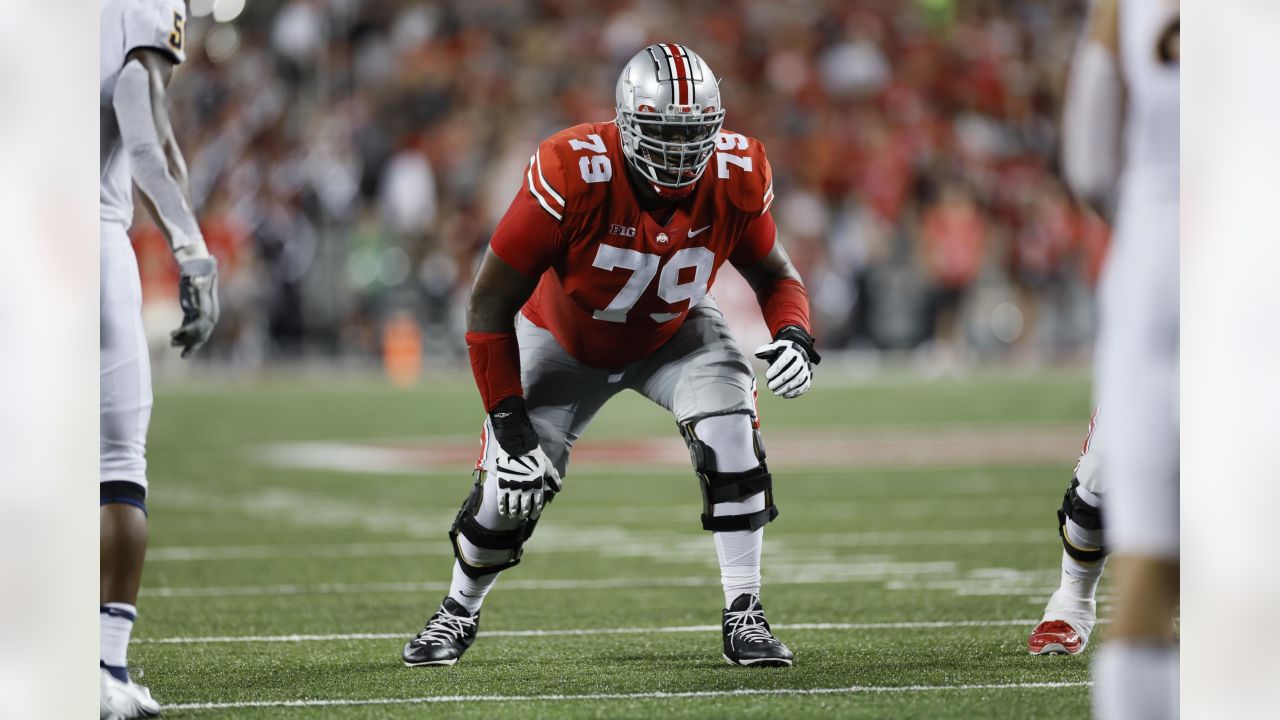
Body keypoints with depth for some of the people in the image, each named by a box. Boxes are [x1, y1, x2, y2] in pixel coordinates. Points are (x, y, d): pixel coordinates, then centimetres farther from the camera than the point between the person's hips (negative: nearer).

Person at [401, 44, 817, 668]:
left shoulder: (735, 178, -27)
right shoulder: (573, 175, -37)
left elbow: (773, 274, -6)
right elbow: (492, 303, -28)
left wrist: (793, 335, -29)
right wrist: (509, 423, -31)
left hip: (674, 334, 2)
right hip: (564, 340, -2)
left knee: (730, 437, -24)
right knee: (511, 488, -4)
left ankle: (744, 616, -12)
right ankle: (459, 611, 28)